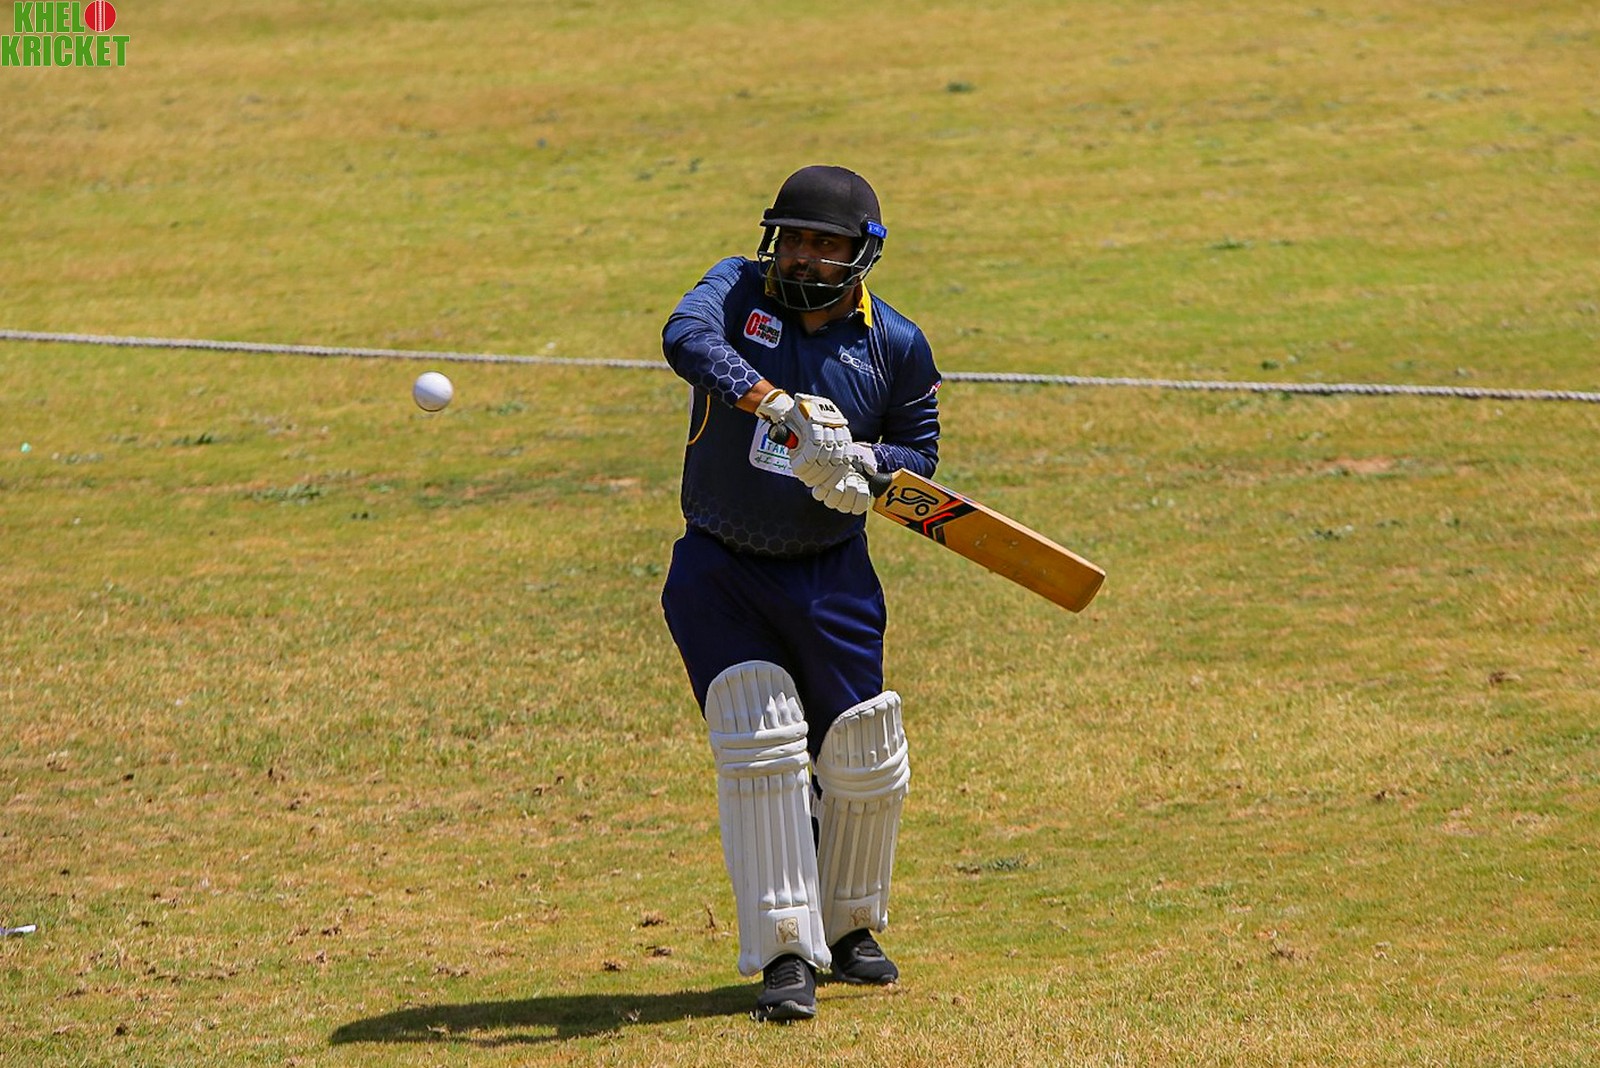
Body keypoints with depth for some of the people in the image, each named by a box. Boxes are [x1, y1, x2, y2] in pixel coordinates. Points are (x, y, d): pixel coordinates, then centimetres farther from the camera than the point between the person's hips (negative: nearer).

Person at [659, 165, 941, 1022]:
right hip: (718, 571, -2)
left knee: (864, 759, 4)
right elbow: (685, 338, -28)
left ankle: (849, 927, 30)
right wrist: (784, 411, -42)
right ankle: (785, 954, -11)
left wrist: (866, 462, -17)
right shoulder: (740, 289, -6)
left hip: (829, 574, 2)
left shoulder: (895, 345, -2)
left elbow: (919, 451, 7)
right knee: (757, 741, -14)